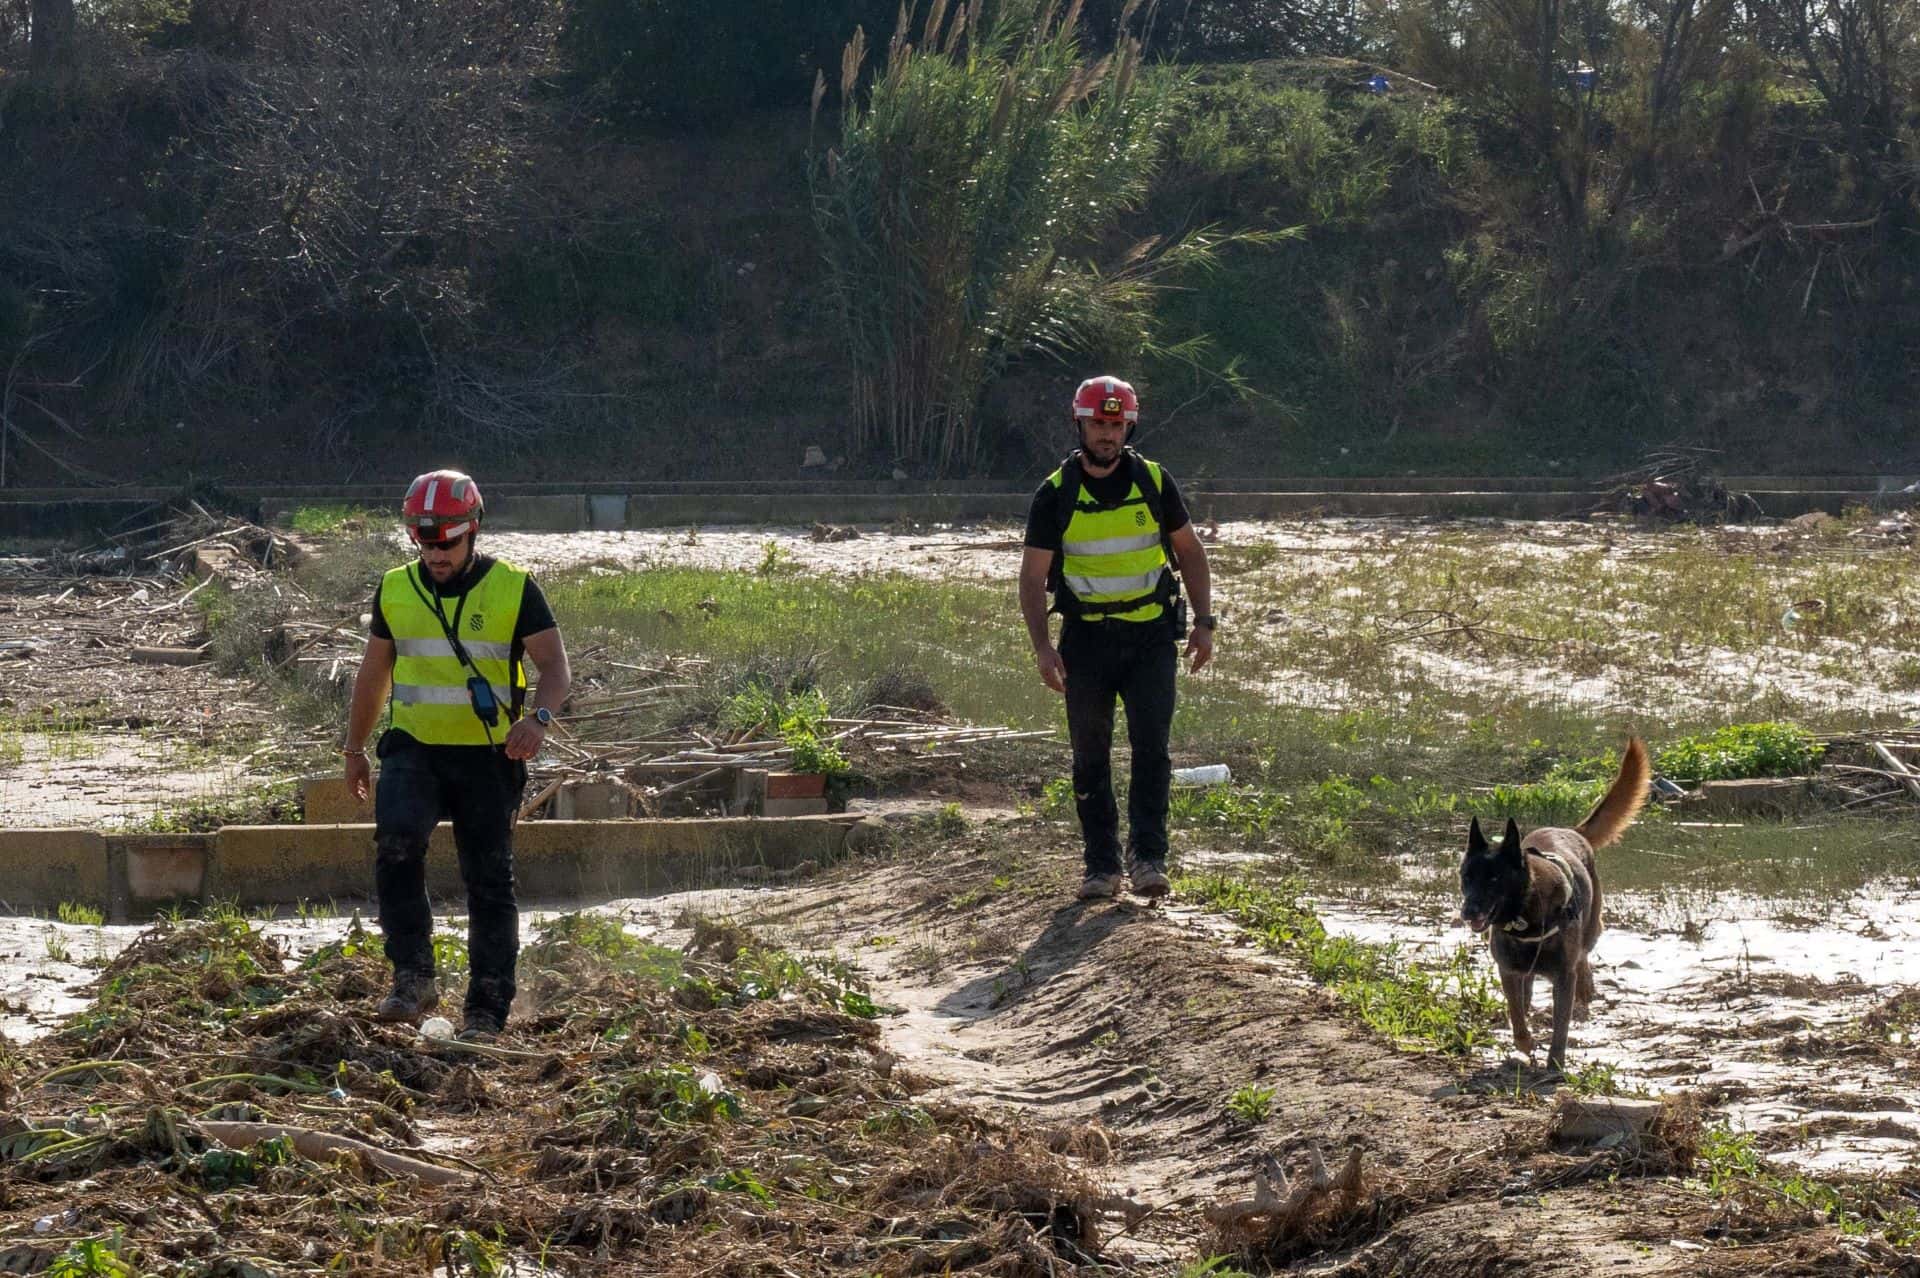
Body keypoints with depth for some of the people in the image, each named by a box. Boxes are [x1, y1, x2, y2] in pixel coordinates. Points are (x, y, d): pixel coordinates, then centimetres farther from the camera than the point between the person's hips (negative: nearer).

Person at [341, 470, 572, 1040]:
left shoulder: (513, 590, -3)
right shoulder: (396, 589, 7)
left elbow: (554, 664, -6)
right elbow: (374, 672, 18)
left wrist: (537, 717, -26)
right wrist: (354, 748, 22)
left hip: (488, 757, -1)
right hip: (414, 749, 1)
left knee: (489, 883, 2)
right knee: (396, 843, -25)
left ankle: (487, 1010, 10)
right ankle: (413, 978, -18)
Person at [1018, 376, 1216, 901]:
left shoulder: (1154, 482, 1)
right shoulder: (1056, 495, -3)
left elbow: (1189, 550, 10)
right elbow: (1033, 575, -1)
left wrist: (1204, 623, 3)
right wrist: (1041, 646, -13)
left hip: (1151, 637, 0)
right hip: (1086, 640, 0)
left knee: (1151, 746, -10)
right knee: (1091, 756, 4)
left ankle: (1148, 857, -7)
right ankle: (1101, 867, 10)